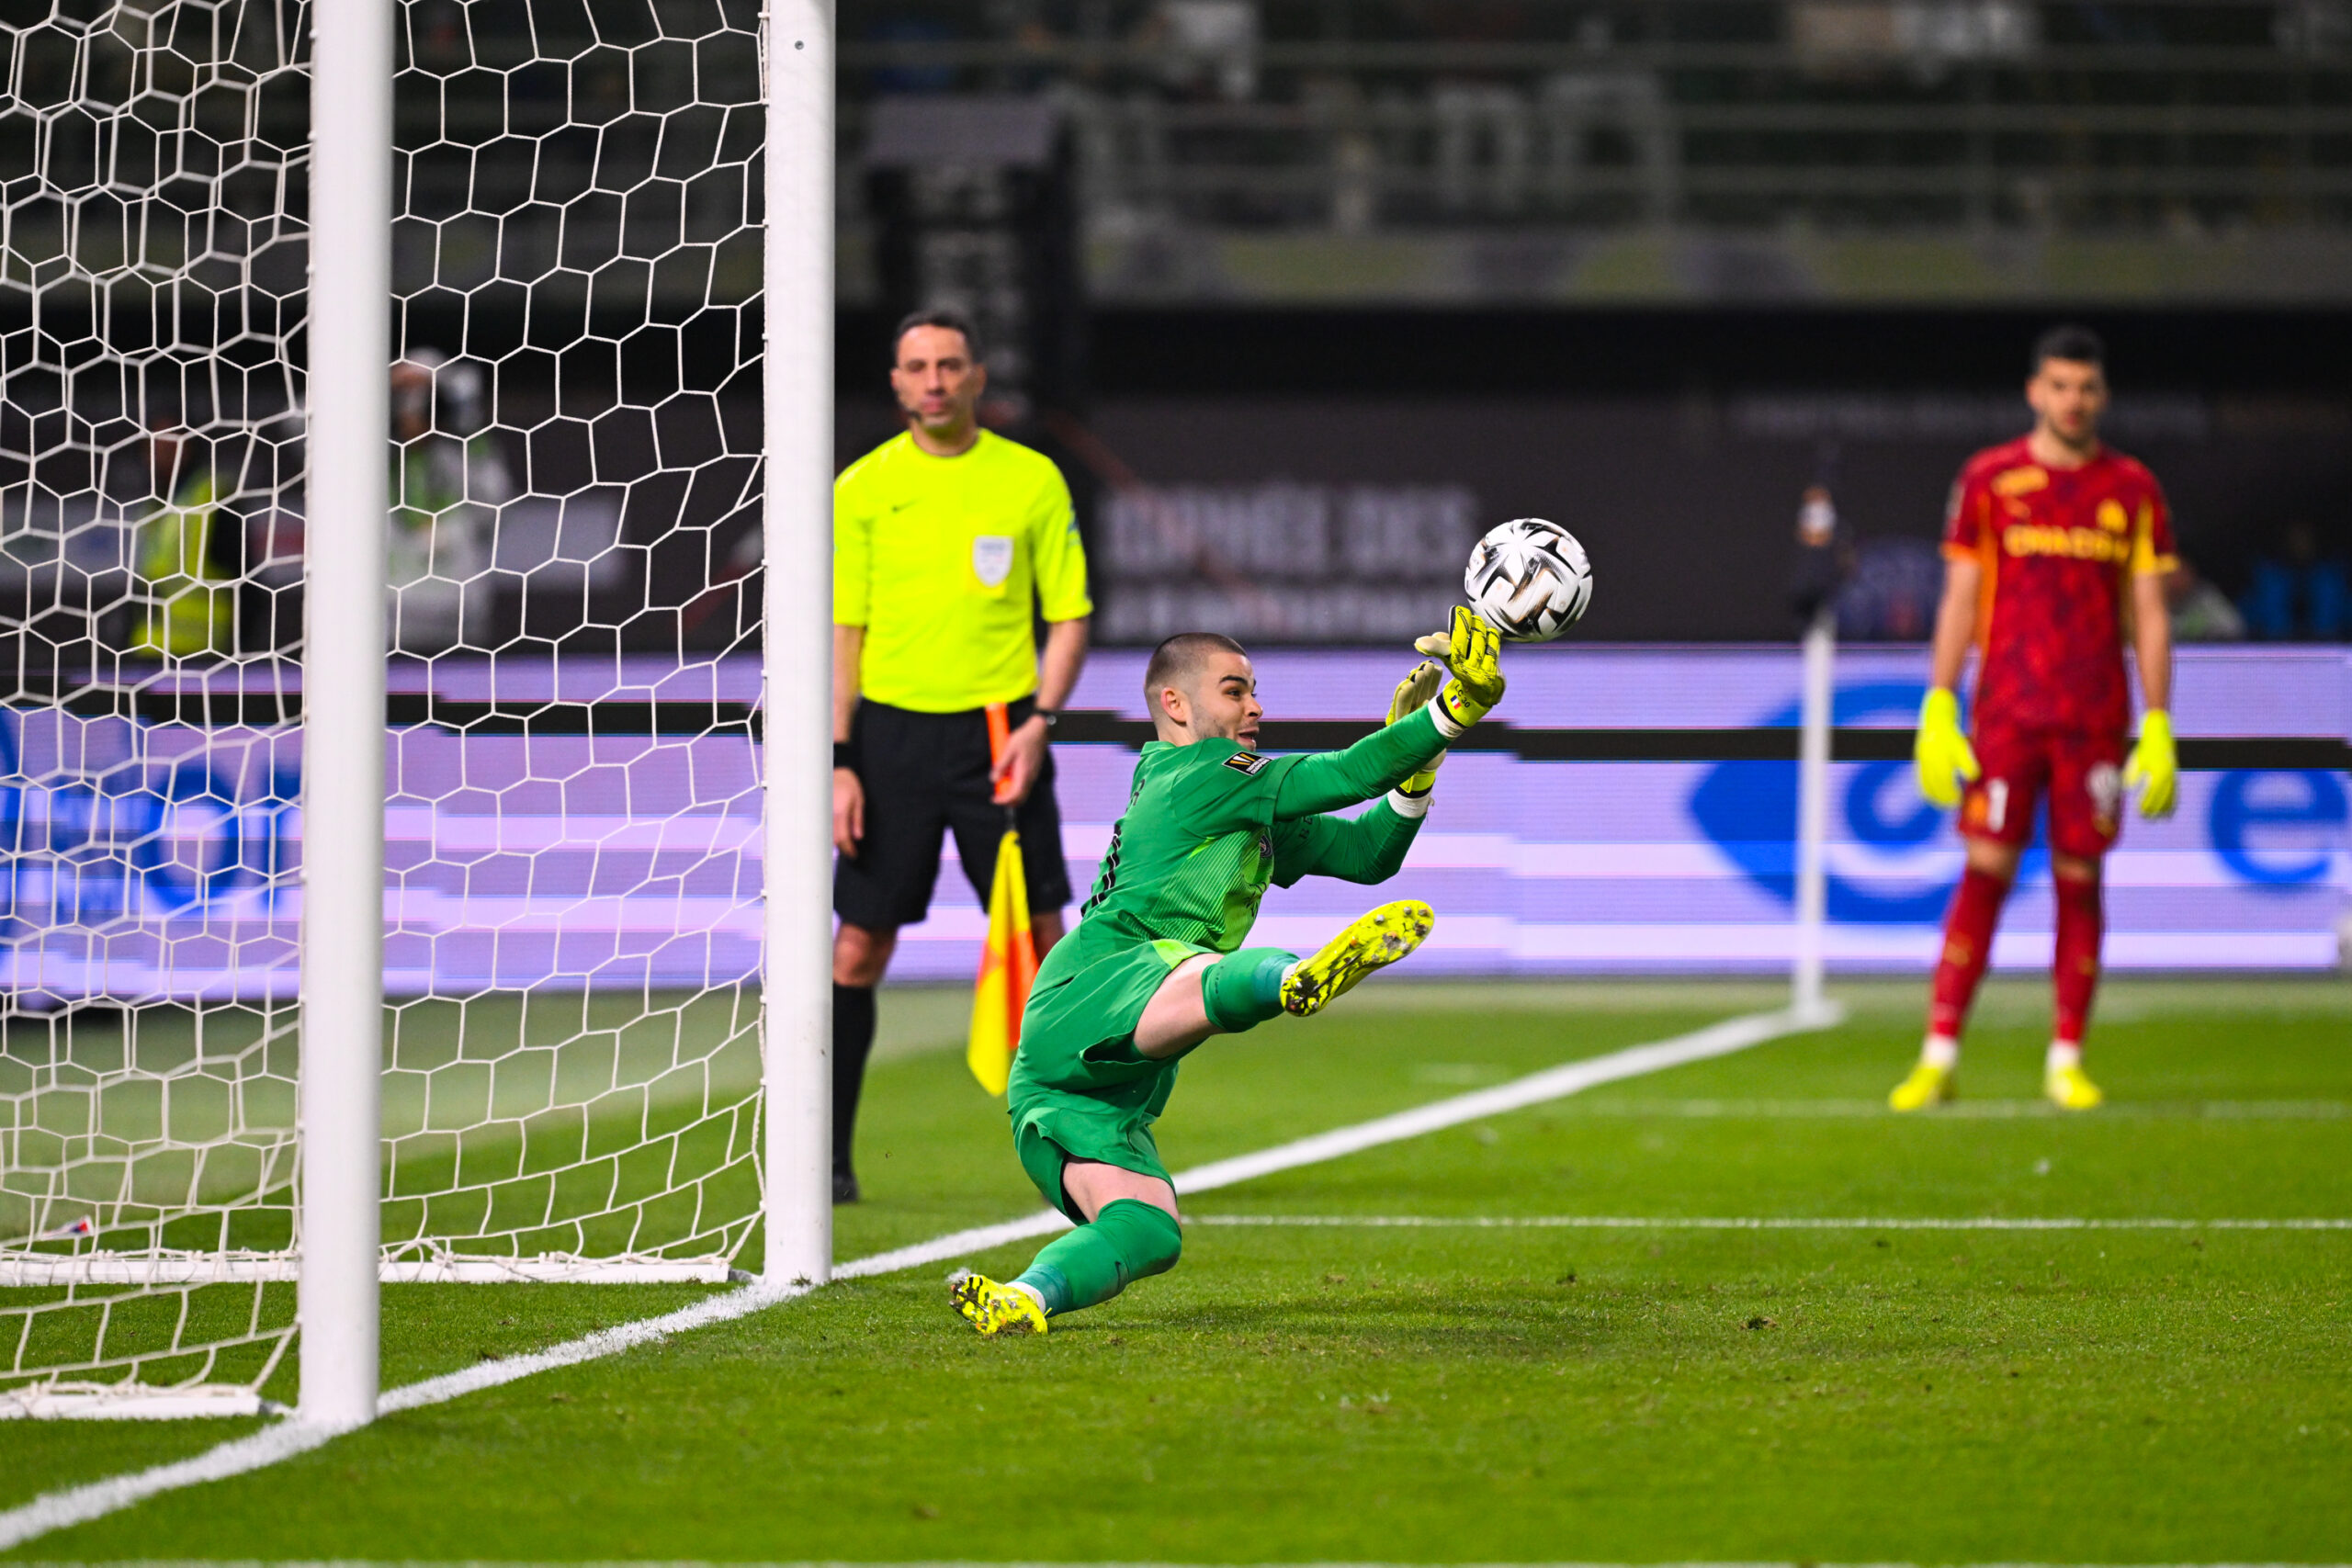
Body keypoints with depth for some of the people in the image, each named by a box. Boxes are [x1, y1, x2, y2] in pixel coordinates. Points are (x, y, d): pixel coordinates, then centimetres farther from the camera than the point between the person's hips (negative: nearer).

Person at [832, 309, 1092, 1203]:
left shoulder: (1032, 481, 3)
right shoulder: (863, 489, 3)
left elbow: (1068, 616, 6)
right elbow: (842, 631, 4)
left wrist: (1040, 721, -8)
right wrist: (838, 761, -4)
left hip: (999, 732, 0)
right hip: (892, 727, 0)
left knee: (1042, 942, -2)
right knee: (859, 945, -1)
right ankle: (827, 1156, 6)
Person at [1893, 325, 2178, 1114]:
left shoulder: (2132, 490, 8)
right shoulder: (1989, 480, 5)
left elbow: (2149, 615, 8)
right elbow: (1959, 600, 5)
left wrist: (2158, 729, 1)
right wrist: (1938, 713, -2)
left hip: (2096, 722, 1)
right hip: (2006, 714, -1)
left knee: (2080, 879, 1)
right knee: (1985, 873, -7)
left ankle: (2067, 1061, 8)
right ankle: (1938, 1057, -4)